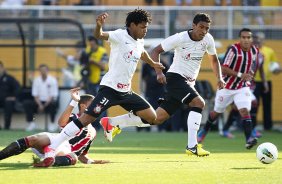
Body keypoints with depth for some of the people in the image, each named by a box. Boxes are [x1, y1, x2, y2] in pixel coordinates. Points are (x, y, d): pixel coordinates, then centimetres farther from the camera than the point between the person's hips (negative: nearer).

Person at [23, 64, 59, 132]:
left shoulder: (52, 80, -6)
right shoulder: (36, 80, 3)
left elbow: (53, 96, -10)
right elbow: (35, 95, 0)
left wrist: (45, 106, -20)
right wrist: (40, 105, -17)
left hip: (49, 102, -3)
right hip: (39, 102, 3)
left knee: (53, 104, -39)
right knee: (26, 103, -21)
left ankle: (52, 124, -21)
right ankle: (31, 123, -12)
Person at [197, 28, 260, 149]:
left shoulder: (254, 51, -3)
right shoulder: (234, 50, -21)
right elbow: (223, 69, -25)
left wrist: (250, 74, 6)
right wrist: (240, 75, -33)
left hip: (243, 88, 2)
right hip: (227, 87, -2)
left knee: (245, 111, -20)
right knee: (217, 112, 15)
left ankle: (248, 140, -29)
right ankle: (205, 130, 43)